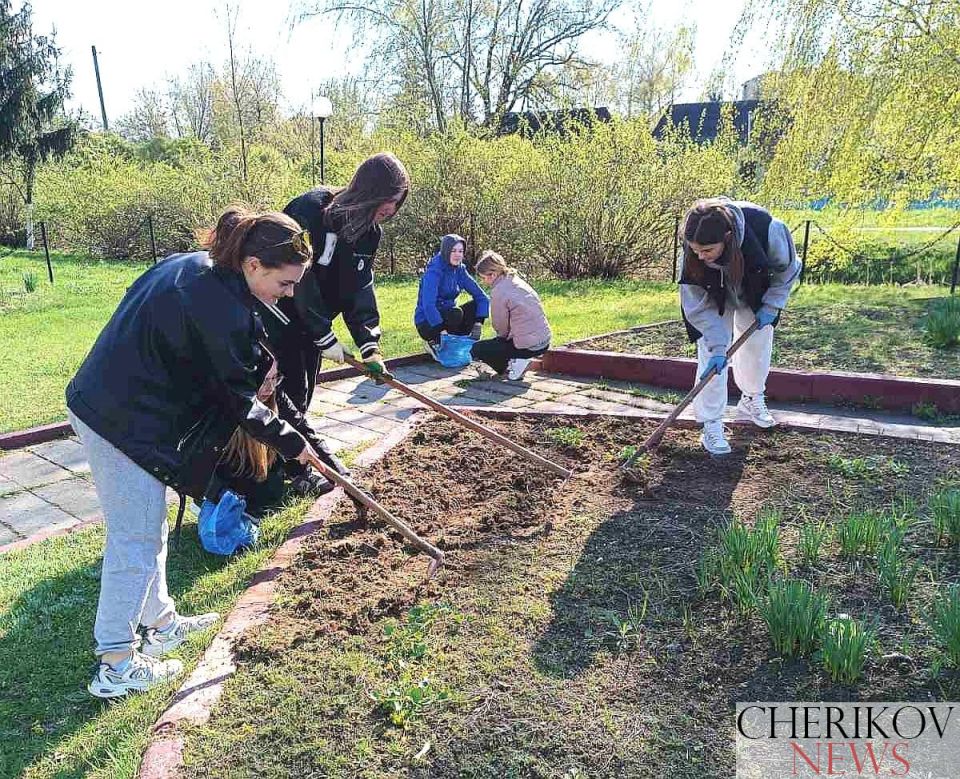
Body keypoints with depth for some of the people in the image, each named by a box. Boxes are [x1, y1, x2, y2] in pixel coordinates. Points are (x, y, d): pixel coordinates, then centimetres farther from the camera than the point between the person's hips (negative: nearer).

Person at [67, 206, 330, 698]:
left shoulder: (189, 266, 4)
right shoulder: (224, 310, -24)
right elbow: (240, 402, -15)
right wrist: (292, 444, -3)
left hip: (96, 403, 10)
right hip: (129, 424, -10)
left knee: (148, 529, 21)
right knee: (136, 542, 3)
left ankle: (159, 622, 38)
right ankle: (116, 666, 17)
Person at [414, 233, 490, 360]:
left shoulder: (460, 270, 1)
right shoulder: (434, 271, -20)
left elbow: (481, 296, -3)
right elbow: (428, 305, -31)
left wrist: (478, 323, -16)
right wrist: (442, 331, -36)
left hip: (446, 317, 6)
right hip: (427, 323, -6)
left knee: (476, 304, -12)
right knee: (456, 312, -32)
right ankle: (434, 343, -9)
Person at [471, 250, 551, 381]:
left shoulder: (498, 292, -16)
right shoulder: (517, 281, 9)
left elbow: (501, 328, -6)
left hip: (528, 346, -9)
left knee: (476, 349, 5)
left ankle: (516, 362, -2)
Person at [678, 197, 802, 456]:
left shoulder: (767, 230, -40)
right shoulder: (692, 254, -38)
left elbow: (788, 269, -17)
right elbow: (698, 306, -26)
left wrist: (771, 307, -17)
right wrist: (717, 346, -31)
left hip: (756, 294, 1)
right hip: (714, 297, -1)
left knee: (758, 344, 10)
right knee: (711, 354, -10)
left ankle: (752, 401, 37)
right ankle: (711, 425, -2)